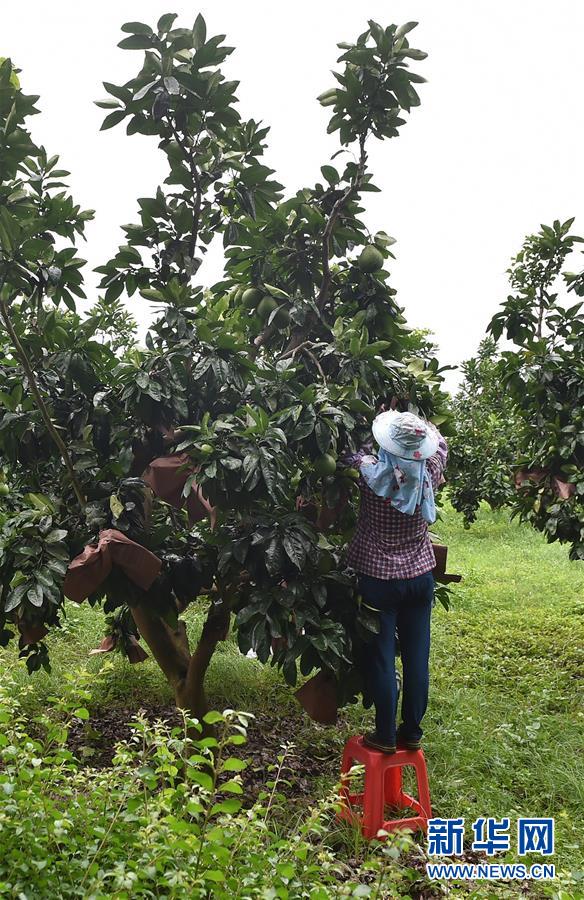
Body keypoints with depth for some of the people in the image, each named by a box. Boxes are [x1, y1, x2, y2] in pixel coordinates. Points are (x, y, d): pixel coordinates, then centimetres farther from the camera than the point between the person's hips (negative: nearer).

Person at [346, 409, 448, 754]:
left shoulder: (371, 473, -19)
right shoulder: (429, 474, -10)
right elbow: (440, 441, 10)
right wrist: (417, 424, 16)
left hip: (378, 579, -3)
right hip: (420, 577, 3)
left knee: (381, 658, 7)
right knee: (417, 656, 11)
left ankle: (386, 735, 18)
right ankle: (412, 732, 24)